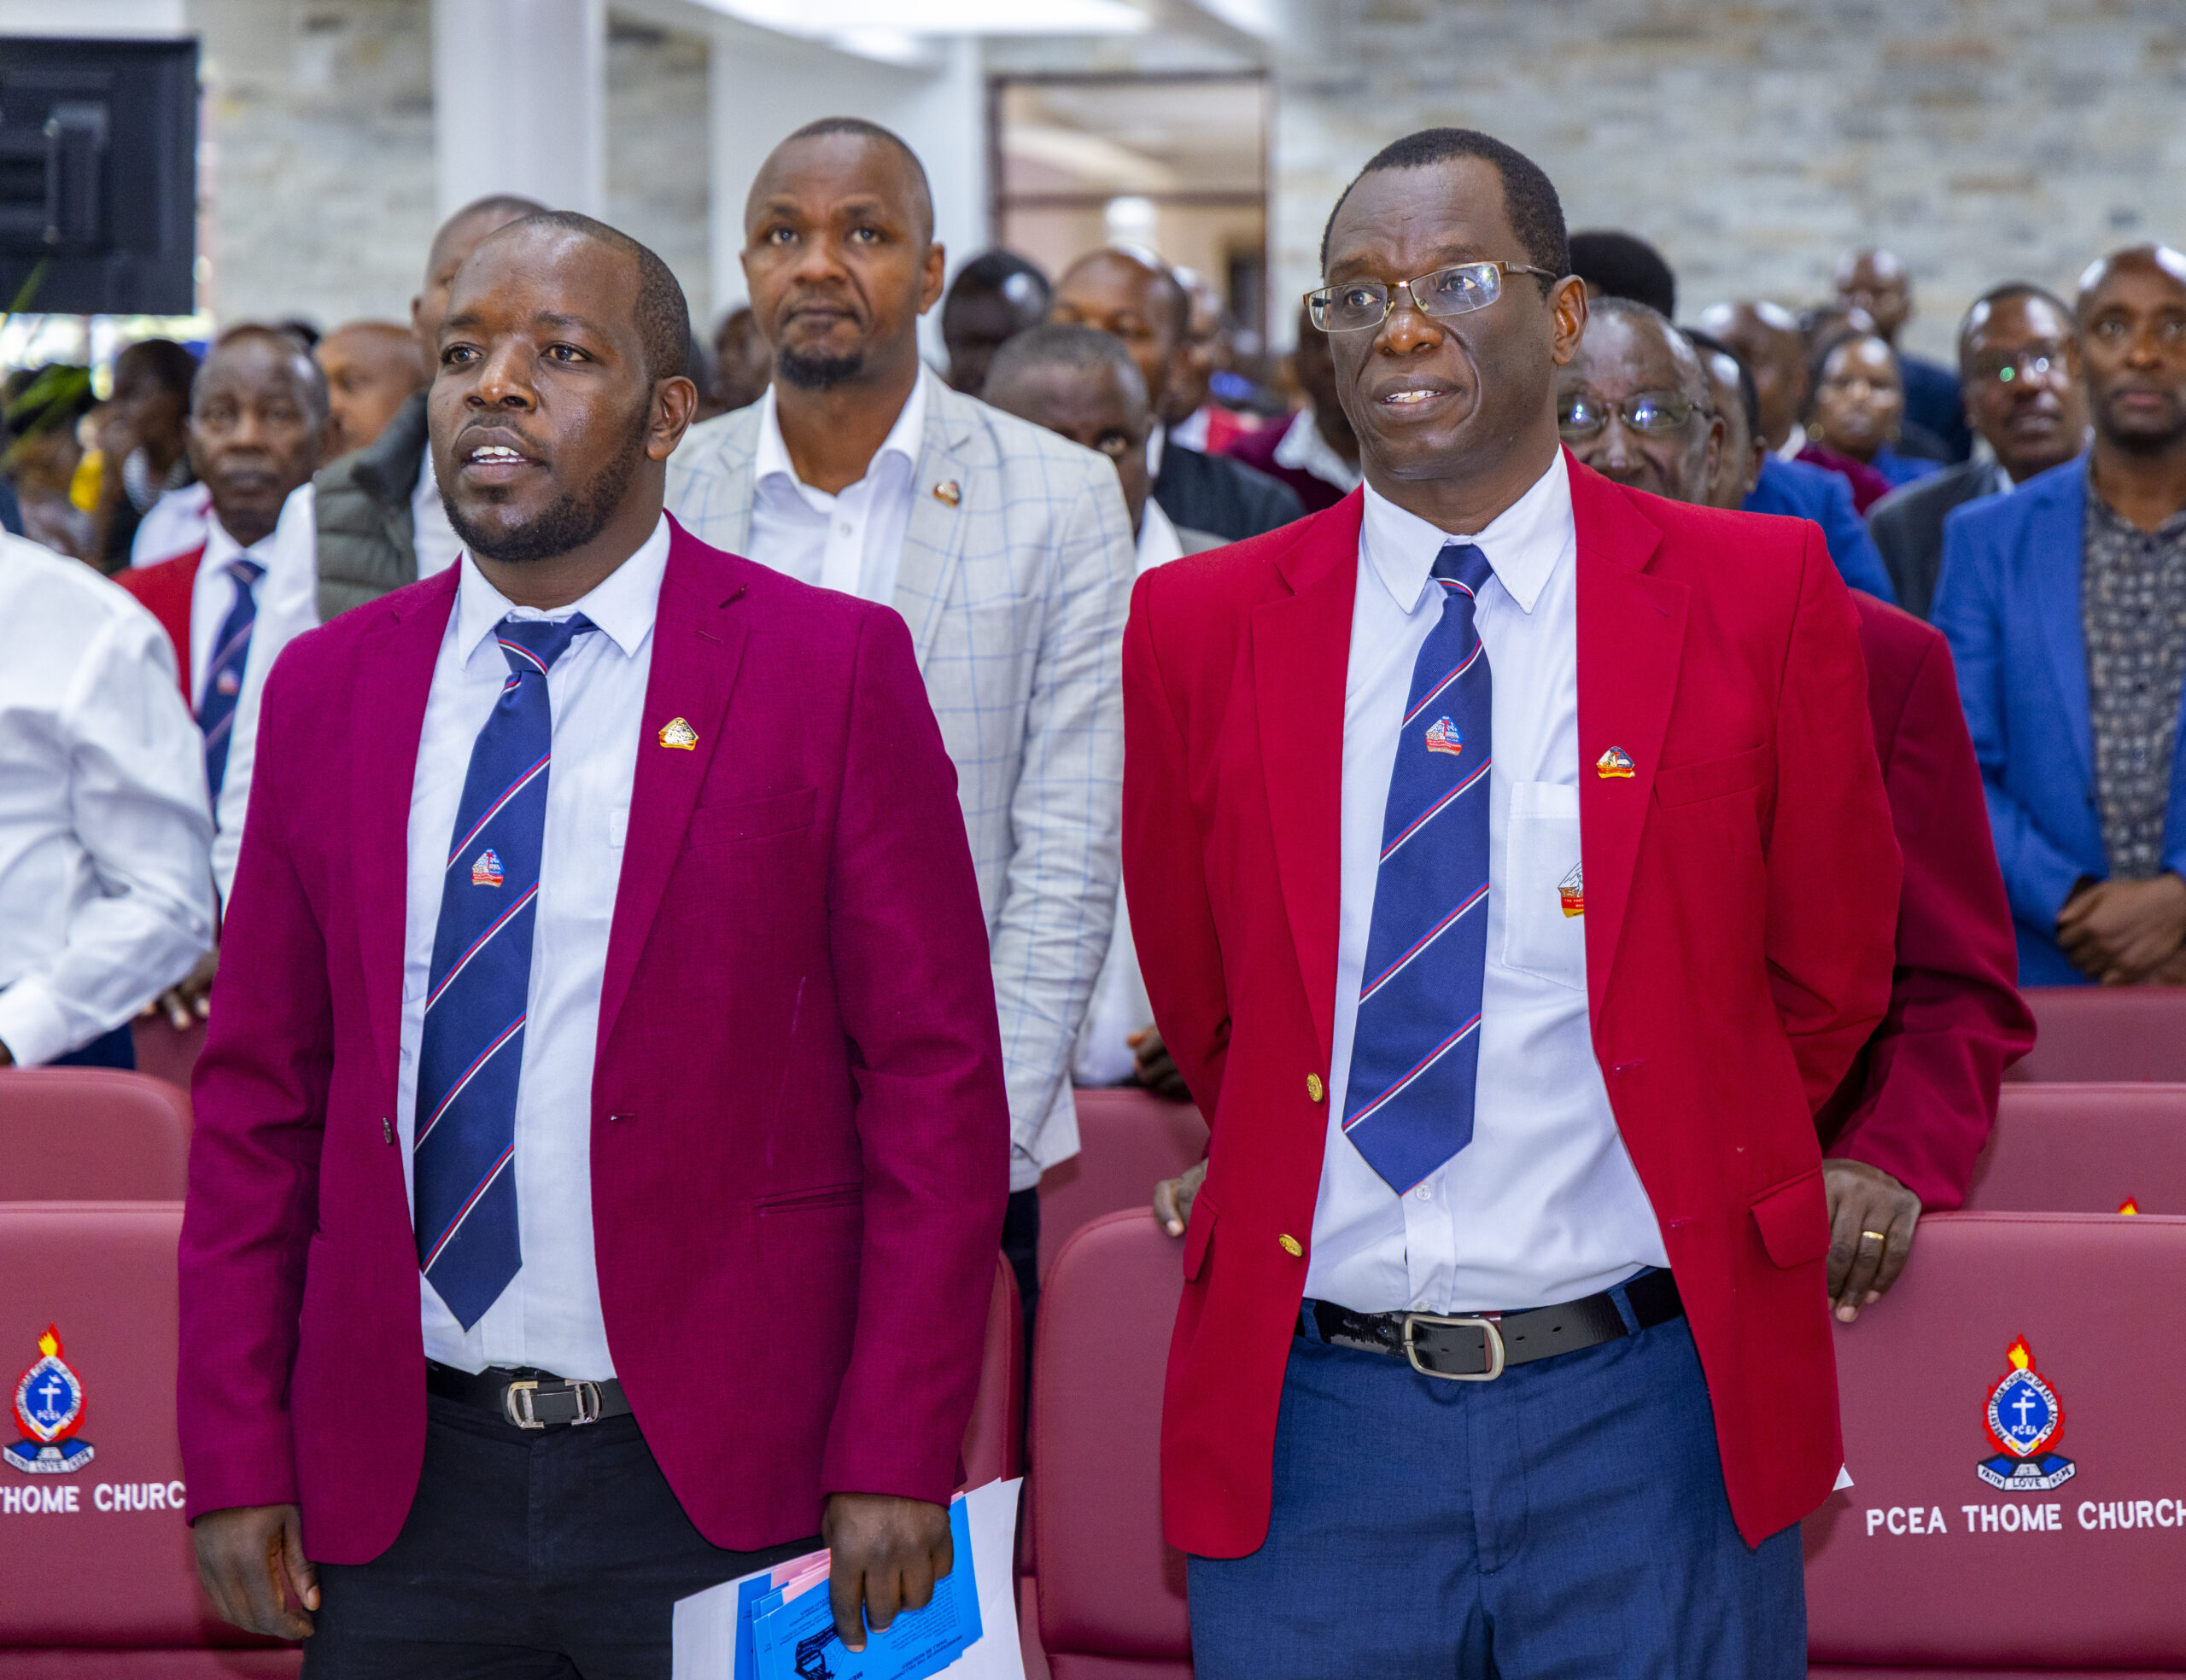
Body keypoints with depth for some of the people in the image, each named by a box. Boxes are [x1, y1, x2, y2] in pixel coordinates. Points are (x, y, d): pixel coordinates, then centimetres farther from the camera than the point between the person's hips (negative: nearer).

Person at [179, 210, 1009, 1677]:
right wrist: (237, 1462, 2)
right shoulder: (328, 687, 8)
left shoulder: (834, 669, -3)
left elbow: (936, 1081, -5)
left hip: (724, 1494, -3)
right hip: (400, 1488, 3)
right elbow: (260, 1096, 9)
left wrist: (894, 1467, -11)